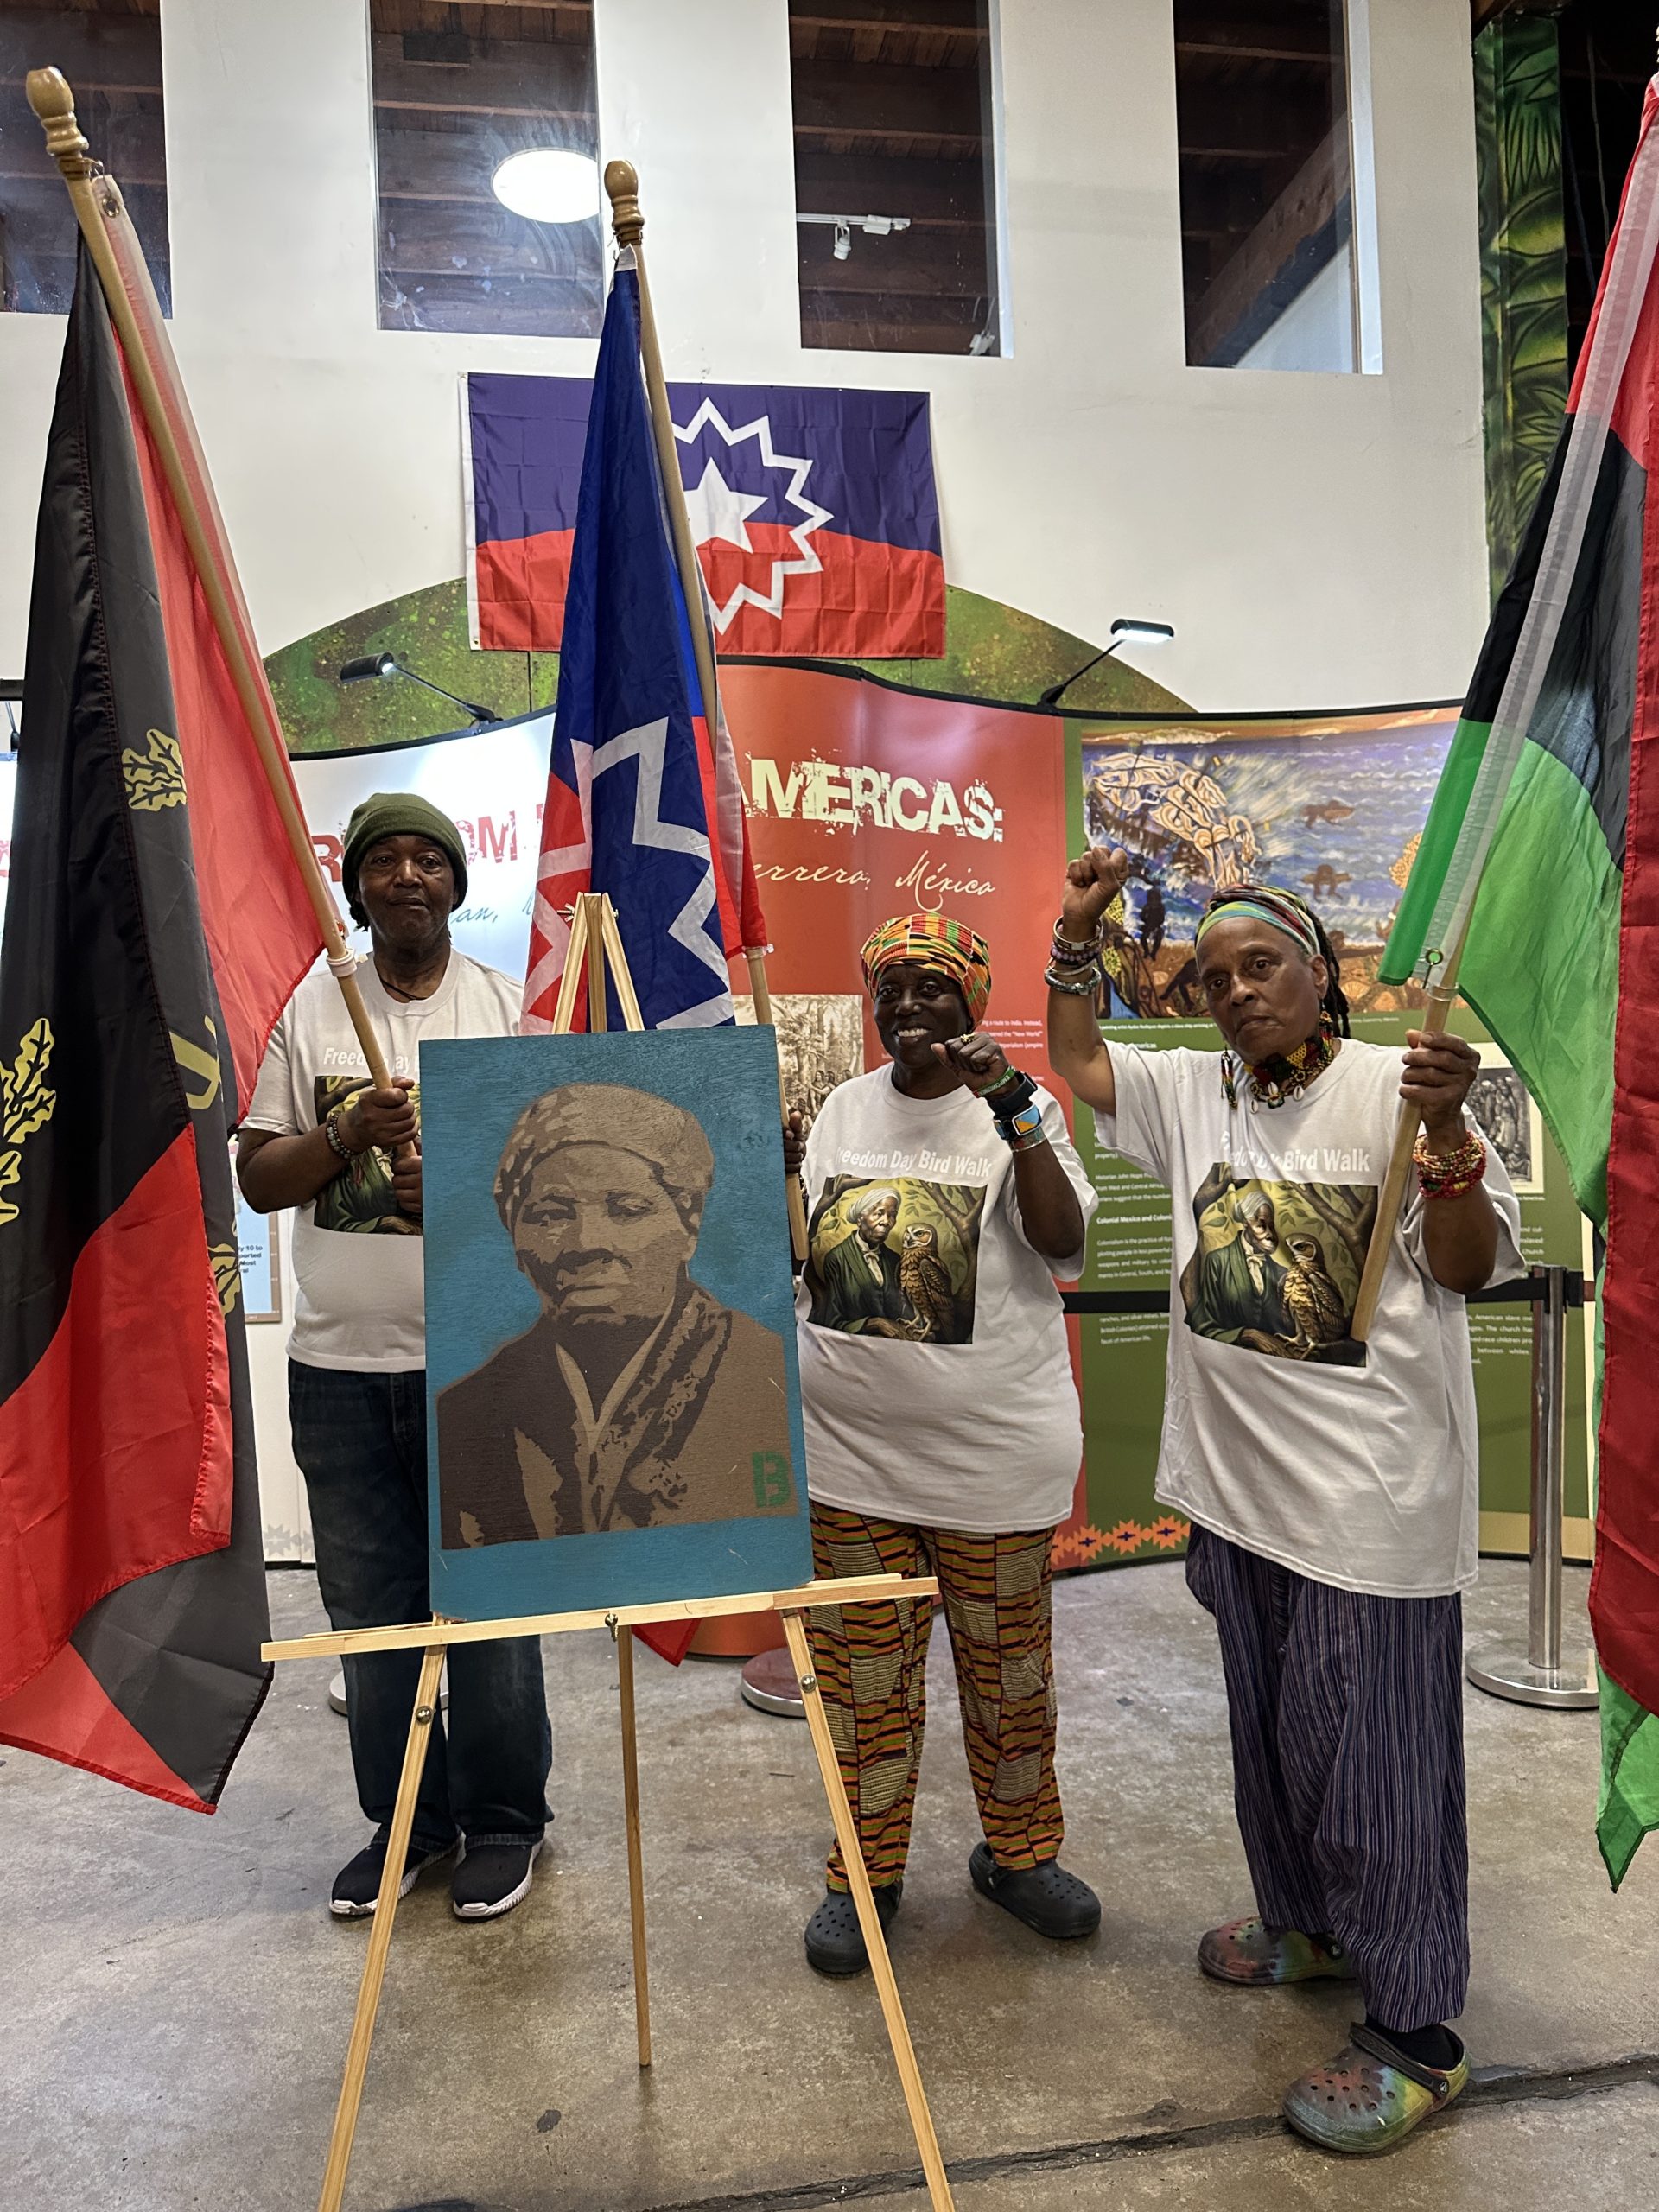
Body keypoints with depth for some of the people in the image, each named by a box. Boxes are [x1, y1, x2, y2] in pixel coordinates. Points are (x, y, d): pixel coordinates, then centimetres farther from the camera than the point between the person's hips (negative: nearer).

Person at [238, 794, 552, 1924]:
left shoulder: (506, 1005, 2)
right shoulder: (314, 1009, 6)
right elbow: (258, 1178, 5)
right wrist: (347, 1134, -13)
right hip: (339, 1364, 3)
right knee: (370, 1607, 13)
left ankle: (503, 1819, 25)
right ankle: (405, 1818, 32)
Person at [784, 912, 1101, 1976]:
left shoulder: (1016, 1111, -4)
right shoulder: (844, 1110, 7)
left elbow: (1063, 1242, -19)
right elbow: (799, 1259, 14)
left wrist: (1015, 1106, -24)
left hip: (991, 1450, -2)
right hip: (851, 1446, 3)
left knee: (1009, 1667, 14)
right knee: (865, 1673, 12)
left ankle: (1020, 1852, 37)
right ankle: (866, 1872, 32)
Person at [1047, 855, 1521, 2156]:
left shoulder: (1393, 1086, -11)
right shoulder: (1194, 1092, 5)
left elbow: (1472, 1270, -10)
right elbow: (1076, 1059, 16)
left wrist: (1446, 1141, -27)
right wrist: (1078, 939, 4)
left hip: (1371, 1488, -6)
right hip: (1238, 1476, 6)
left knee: (1369, 1748, 3)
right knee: (1268, 1724, 22)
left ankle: (1415, 2035, 22)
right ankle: (1308, 1923, 45)